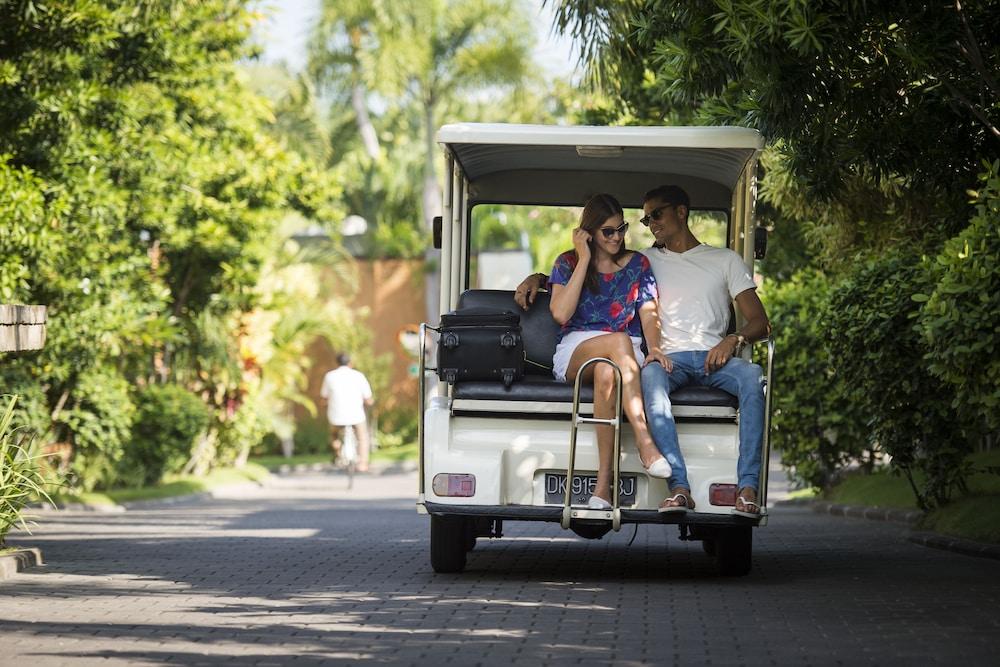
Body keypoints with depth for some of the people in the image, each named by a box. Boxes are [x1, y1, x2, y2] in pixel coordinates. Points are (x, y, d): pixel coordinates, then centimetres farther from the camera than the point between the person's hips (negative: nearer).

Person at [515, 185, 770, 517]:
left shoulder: (725, 259, 21)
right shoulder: (645, 260, 26)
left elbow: (759, 322, 11)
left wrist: (734, 339, -10)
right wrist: (538, 278, 13)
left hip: (714, 357, 0)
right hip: (670, 357, 1)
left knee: (752, 375, -36)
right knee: (650, 375, -38)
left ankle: (748, 487, -42)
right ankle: (679, 487, -48)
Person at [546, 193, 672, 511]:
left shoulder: (638, 264, 17)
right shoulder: (568, 263, 11)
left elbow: (648, 314, 6)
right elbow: (561, 313, -5)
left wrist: (654, 348, -16)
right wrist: (584, 260, -4)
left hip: (624, 352, 1)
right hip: (574, 351, -1)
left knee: (607, 373, -40)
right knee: (619, 341, -38)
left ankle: (603, 483, -47)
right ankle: (645, 443, -50)